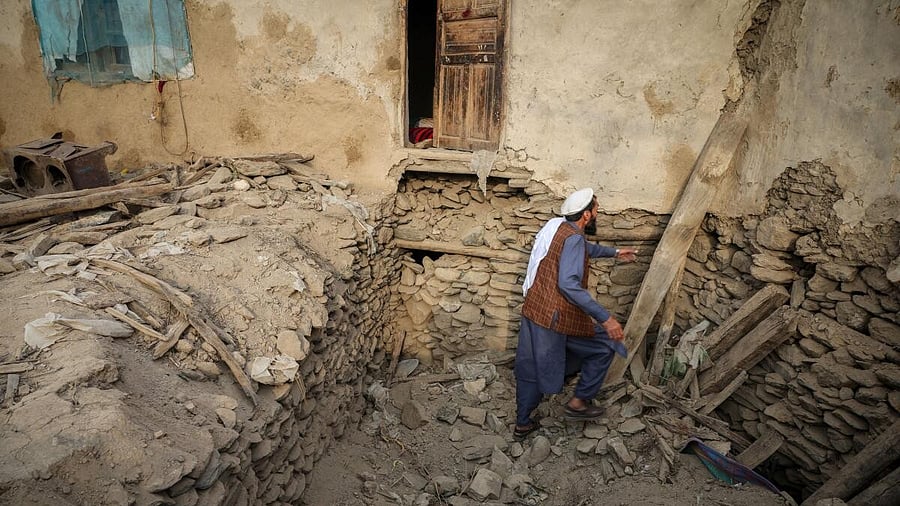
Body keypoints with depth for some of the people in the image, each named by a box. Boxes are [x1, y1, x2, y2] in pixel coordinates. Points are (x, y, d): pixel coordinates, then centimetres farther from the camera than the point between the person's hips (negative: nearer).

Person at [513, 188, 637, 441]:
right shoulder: (573, 238, -18)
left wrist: (614, 252, 44)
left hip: (533, 310, 9)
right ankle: (578, 402, 17)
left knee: (531, 368, 19)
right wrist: (605, 319, -31)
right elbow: (569, 284, -31)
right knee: (605, 345, 11)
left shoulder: (557, 226, 11)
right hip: (556, 318, -9)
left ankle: (522, 424, 32)